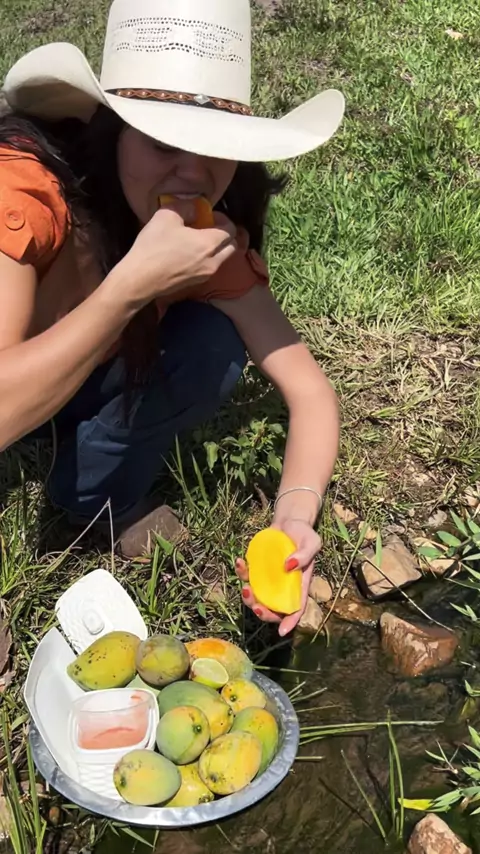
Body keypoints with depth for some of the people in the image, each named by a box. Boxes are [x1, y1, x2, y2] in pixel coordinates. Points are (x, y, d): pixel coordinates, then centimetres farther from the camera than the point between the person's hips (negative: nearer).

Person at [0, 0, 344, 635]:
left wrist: (295, 518, -36)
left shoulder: (212, 237, -20)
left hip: (68, 392, 4)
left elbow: (311, 390, -19)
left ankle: (101, 500, 2)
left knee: (211, 345, -20)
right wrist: (133, 284, -45)